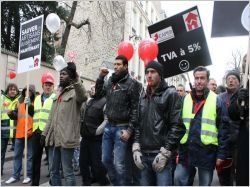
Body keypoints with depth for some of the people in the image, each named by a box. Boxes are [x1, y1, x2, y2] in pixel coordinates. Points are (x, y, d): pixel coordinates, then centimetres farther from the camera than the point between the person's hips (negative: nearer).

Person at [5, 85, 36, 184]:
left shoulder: (34, 102, -3)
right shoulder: (20, 102, 14)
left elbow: (36, 114, -18)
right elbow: (16, 115, 19)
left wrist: (29, 105, -30)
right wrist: (11, 113, -1)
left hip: (29, 132, -6)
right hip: (19, 132, 6)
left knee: (30, 155, 4)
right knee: (17, 155, 13)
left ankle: (29, 175, 14)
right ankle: (15, 175, 23)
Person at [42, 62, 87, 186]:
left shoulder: (75, 92, -5)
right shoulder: (58, 94, 19)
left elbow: (83, 97, -31)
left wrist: (76, 80, -42)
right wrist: (45, 133, 18)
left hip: (66, 138, -8)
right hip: (53, 137, 8)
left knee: (68, 172, -1)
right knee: (53, 171, 15)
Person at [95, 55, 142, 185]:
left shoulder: (132, 84, -7)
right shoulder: (111, 82, 11)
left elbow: (136, 109, -11)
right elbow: (99, 93, 24)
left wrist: (130, 130, -17)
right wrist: (101, 77, 10)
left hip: (122, 128, -6)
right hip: (109, 127, 7)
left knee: (120, 165, -1)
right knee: (106, 160, 15)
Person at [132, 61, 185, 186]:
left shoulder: (171, 94, -2)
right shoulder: (143, 97, 15)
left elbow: (177, 126, -9)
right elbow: (138, 124, 15)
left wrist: (165, 152, -14)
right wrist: (136, 148, 3)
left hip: (162, 154, -5)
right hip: (144, 154, 5)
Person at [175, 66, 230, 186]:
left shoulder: (216, 100, -3)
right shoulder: (185, 99, 7)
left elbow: (223, 129, -4)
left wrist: (221, 154, -8)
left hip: (207, 152, -2)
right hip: (186, 151, 3)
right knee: (179, 179, 6)